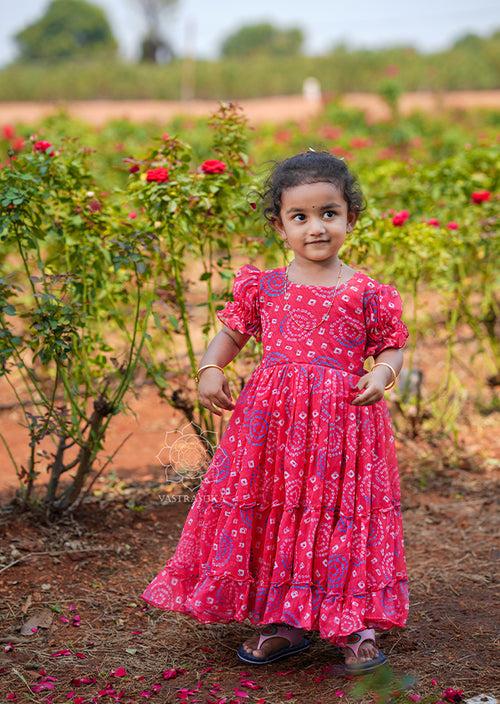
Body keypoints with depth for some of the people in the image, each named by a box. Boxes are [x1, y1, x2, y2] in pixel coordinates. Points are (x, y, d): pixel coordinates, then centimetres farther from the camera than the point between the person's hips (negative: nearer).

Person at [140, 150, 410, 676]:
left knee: (343, 513, 0)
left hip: (344, 420, -2)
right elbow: (231, 332, 17)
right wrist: (209, 369, 0)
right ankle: (283, 622, 20)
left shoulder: (368, 293, 3)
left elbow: (391, 347, 9)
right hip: (271, 417, 2)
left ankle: (356, 626, 14)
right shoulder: (263, 287, 7)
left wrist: (382, 374, -12)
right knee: (274, 512, 6)